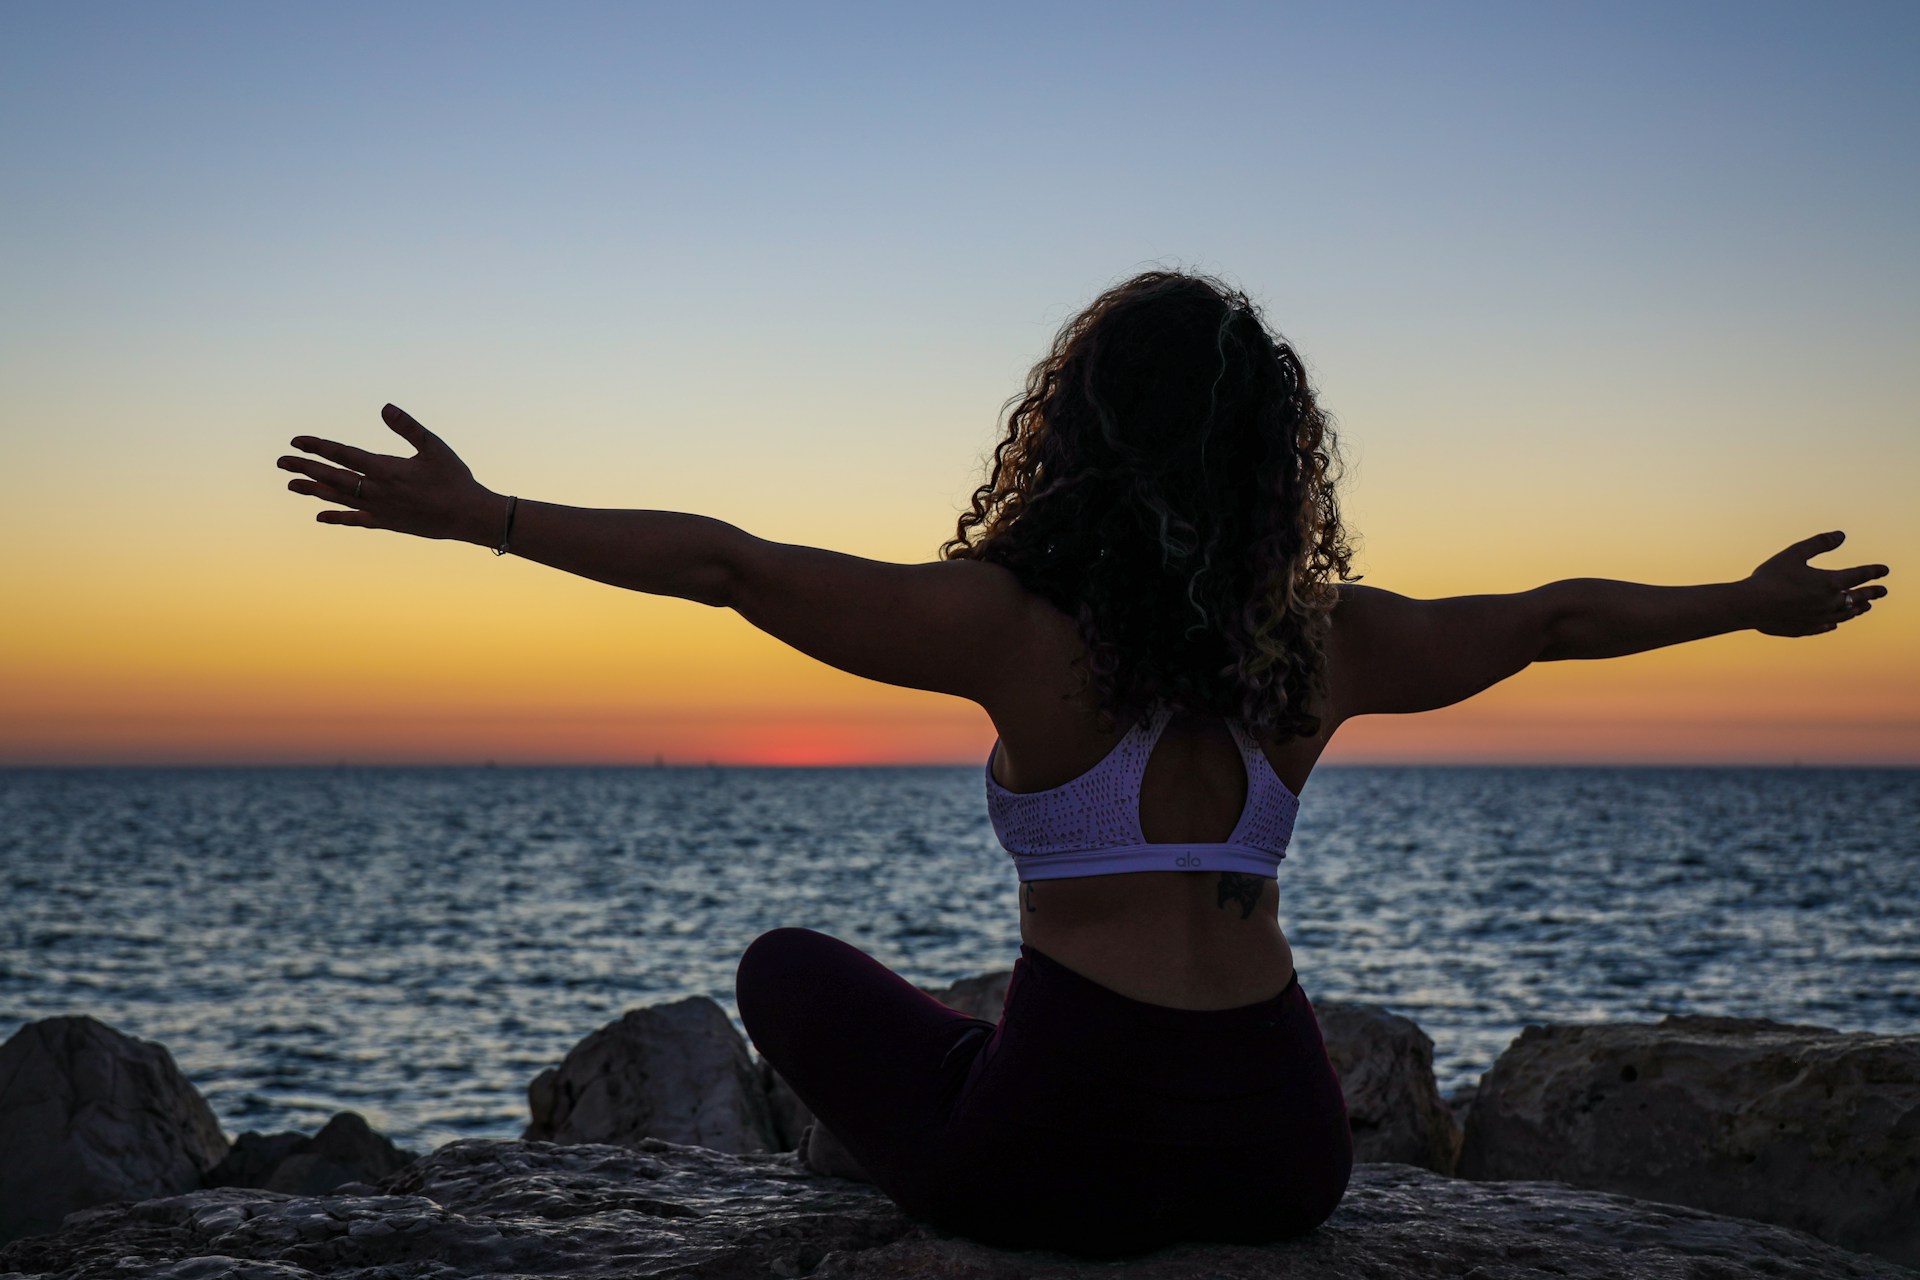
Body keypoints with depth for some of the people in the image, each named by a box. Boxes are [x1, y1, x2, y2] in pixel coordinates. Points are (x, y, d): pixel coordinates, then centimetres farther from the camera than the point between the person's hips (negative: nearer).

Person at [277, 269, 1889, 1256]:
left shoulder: (1022, 625, -9)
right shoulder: (1325, 640, 3)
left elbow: (722, 561, -8)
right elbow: (1558, 614, 17)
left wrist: (480, 513, 1)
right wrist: (1757, 601, 33)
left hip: (1065, 1159, -4)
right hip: (1287, 1160, 5)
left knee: (790, 964, 22)